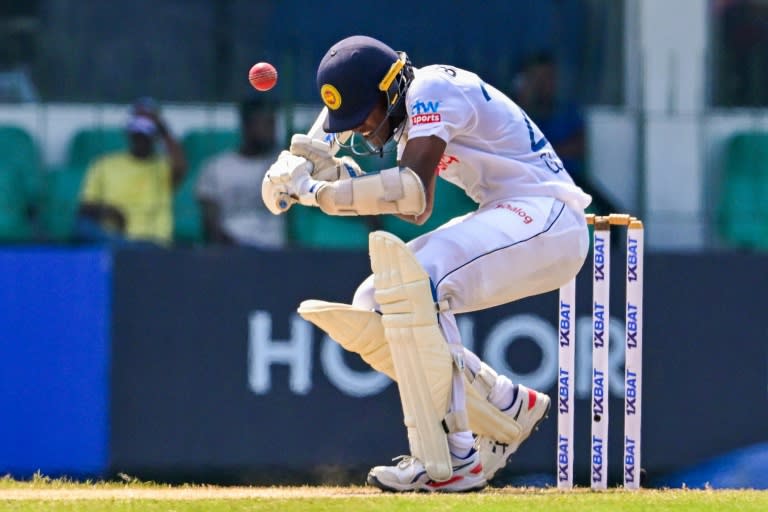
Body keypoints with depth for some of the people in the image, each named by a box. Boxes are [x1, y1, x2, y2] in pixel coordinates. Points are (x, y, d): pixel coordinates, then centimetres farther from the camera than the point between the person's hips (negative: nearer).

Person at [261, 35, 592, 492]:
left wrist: (320, 193, -23)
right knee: (370, 309, 2)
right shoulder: (412, 106, 12)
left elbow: (415, 196, -27)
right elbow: (414, 205, 7)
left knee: (410, 284, -30)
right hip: (501, 216, 10)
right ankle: (509, 409, 11)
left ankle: (452, 461, -31)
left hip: (547, 217, -10)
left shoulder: (433, 90, -17)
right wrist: (334, 172, -5)